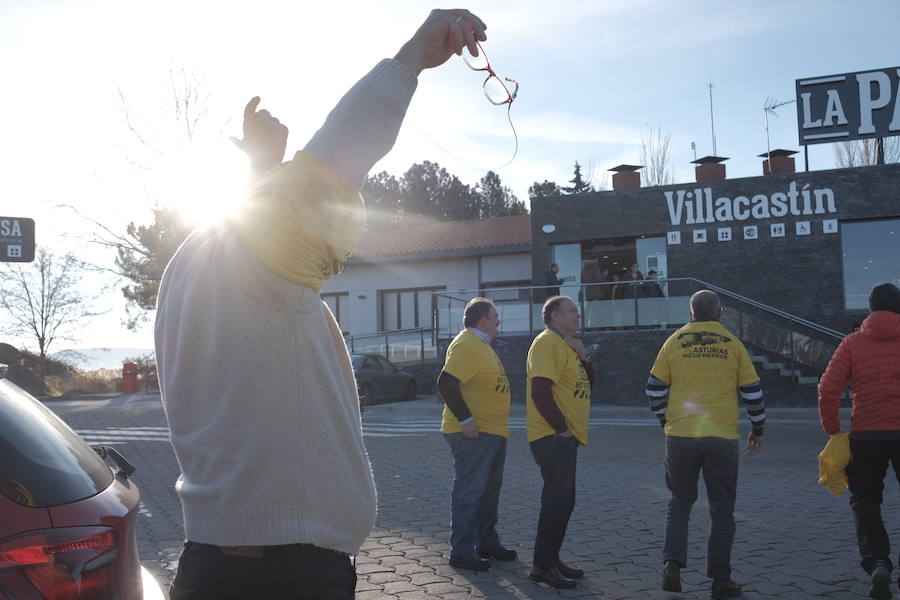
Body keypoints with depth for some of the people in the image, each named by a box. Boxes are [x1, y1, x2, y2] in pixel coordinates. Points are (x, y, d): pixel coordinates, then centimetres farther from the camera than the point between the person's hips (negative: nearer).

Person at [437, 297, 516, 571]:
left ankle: (487, 543, 29)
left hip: (493, 433, 11)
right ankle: (462, 552, 3)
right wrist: (466, 420, -24)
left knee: (489, 490, 18)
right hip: (474, 434, -11)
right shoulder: (465, 345, -17)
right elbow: (446, 384, -25)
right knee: (469, 492, -5)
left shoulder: (481, 344, 17)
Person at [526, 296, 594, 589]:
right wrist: (562, 429, -17)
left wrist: (583, 356, 2)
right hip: (553, 436, -10)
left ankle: (551, 559, 24)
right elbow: (540, 391, -22)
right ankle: (542, 565, 3)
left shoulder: (566, 344, 17)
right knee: (558, 500, -6)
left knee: (561, 500, 15)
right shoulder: (547, 342, -13)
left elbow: (588, 384, 18)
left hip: (565, 436, 10)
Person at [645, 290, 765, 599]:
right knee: (722, 510, 11)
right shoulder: (733, 344, 2)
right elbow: (753, 391, 3)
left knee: (680, 501, 18)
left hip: (680, 435, 1)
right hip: (722, 436, -1)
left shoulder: (674, 341, 3)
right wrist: (757, 430, 15)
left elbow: (655, 388, 4)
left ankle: (673, 564, 4)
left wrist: (666, 420, 18)